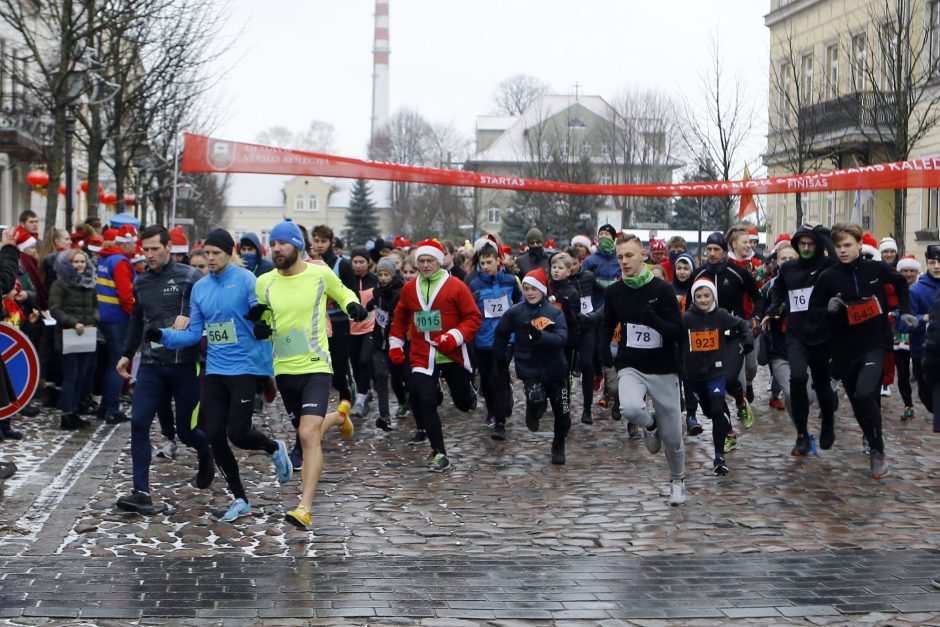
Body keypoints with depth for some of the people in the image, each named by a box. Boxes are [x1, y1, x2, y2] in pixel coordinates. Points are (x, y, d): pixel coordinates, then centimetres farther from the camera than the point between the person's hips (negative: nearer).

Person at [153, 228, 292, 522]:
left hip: (244, 368, -6)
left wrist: (259, 316, -32)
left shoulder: (245, 280, -8)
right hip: (214, 371, 6)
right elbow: (194, 334, 11)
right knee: (214, 435, 1)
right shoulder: (199, 288, 9)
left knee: (237, 433, -11)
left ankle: (275, 448, 24)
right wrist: (161, 335, -2)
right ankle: (240, 501, 14)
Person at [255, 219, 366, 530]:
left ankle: (304, 508, -21)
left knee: (308, 435, -20)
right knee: (306, 433, 19)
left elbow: (342, 293, 17)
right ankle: (339, 414, 54)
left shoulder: (321, 274, -4)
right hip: (284, 369, 4)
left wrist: (353, 305, -5)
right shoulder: (264, 282, 2)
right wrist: (261, 329, -10)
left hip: (316, 366, -4)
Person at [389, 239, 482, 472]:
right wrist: (395, 344, 15)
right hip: (422, 356, 2)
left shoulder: (456, 286, -8)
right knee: (424, 402, -11)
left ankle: (468, 392, 51)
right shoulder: (409, 289, 5)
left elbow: (474, 318, -8)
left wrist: (455, 337, -20)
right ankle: (439, 454, 1)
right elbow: (400, 318, 20)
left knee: (463, 403, 10)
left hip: (452, 355, -2)